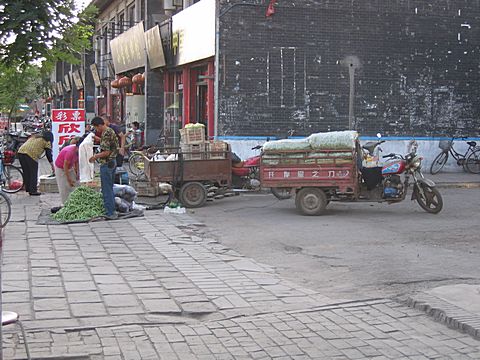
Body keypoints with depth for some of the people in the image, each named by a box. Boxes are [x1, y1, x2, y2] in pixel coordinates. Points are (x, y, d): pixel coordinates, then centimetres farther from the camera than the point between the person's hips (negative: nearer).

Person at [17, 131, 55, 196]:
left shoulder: (34, 137, 30)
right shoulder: (47, 141, 11)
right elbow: (49, 154, 11)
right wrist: (52, 167, 18)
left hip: (21, 151, 7)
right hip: (30, 154, -7)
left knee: (26, 172, 16)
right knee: (33, 173, 3)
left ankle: (28, 188, 24)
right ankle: (33, 190, 3)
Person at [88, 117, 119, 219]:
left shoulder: (105, 134, -20)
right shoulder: (111, 131, 11)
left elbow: (106, 152, -23)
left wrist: (95, 156, -11)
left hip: (106, 163, -10)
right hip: (113, 162, 10)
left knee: (106, 189, -4)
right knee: (110, 188, 16)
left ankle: (110, 213, -2)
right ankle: (112, 210, 22)